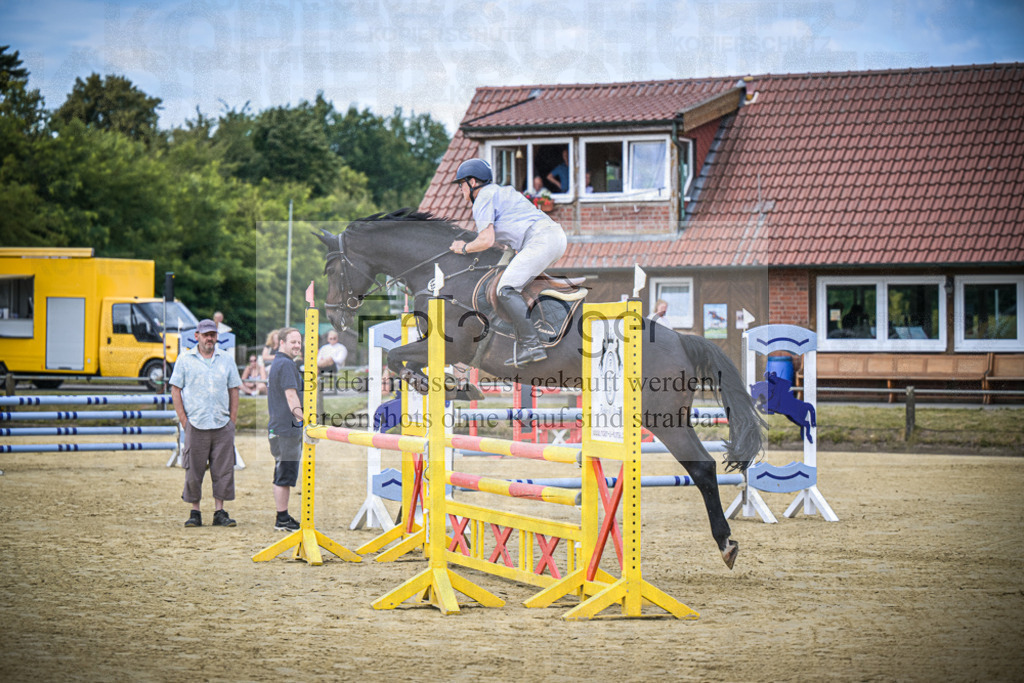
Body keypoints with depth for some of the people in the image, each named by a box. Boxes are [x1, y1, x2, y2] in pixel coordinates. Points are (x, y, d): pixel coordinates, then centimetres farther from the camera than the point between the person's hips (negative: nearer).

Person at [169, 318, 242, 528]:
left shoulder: (226, 359, 12)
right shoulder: (185, 359, 6)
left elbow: (233, 390, 14)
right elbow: (175, 390, 5)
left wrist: (232, 420, 5)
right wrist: (183, 420, -4)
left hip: (222, 426, 2)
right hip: (195, 425, -2)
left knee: (223, 471, 1)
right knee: (194, 472, 0)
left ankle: (219, 511, 7)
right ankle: (195, 513, 8)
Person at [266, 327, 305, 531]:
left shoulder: (275, 363, 19)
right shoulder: (286, 364, -12)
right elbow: (291, 396, -21)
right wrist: (302, 418, -26)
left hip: (277, 428, 11)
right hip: (287, 428, -11)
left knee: (282, 476, 14)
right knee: (285, 476, -7)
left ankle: (283, 517, 18)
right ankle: (282, 520, -5)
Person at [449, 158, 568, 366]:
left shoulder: (484, 197, 2)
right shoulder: (499, 192, 31)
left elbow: (487, 240, -7)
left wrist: (465, 248, 10)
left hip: (541, 239, -10)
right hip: (556, 234, 10)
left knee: (506, 289, -14)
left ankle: (532, 345, -22)